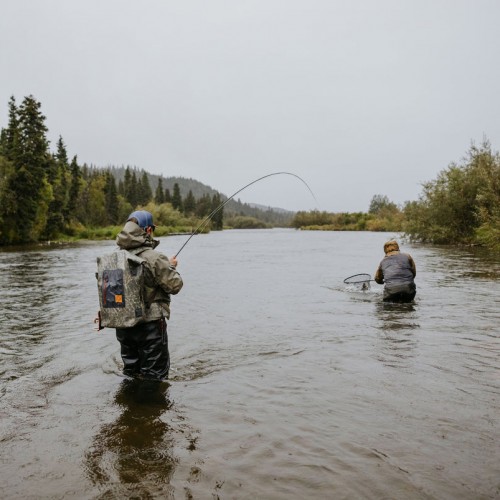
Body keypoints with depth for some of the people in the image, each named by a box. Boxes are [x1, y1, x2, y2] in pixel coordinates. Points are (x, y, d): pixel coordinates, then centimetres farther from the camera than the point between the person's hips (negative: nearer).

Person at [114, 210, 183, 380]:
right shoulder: (155, 258, -18)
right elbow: (175, 286, -13)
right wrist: (172, 267, 4)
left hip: (123, 325, 7)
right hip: (150, 325, -6)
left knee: (130, 373, 21)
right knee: (154, 376, 7)